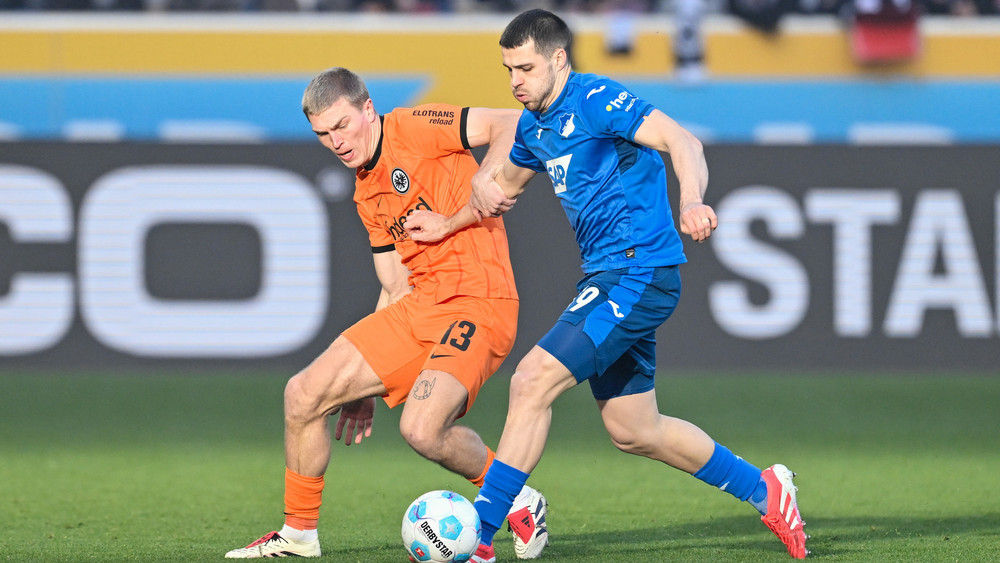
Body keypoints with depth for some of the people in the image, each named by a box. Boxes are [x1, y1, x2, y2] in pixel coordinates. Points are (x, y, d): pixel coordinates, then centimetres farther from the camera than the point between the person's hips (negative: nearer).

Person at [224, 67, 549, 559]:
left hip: (478, 303, -8)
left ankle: (517, 500, 1)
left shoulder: (413, 128, -6)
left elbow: (511, 125, -13)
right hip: (419, 306, 8)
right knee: (304, 394, 0)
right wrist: (365, 389, 21)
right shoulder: (366, 196, 18)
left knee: (421, 429, -27)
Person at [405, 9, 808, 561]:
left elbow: (681, 141, -24)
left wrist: (691, 201, -42)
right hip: (606, 276, 10)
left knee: (532, 384, -16)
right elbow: (505, 183, 33)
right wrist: (447, 224, 18)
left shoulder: (595, 100, -13)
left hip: (639, 273, -10)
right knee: (633, 431, 14)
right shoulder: (534, 124, 13)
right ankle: (763, 490, 28)